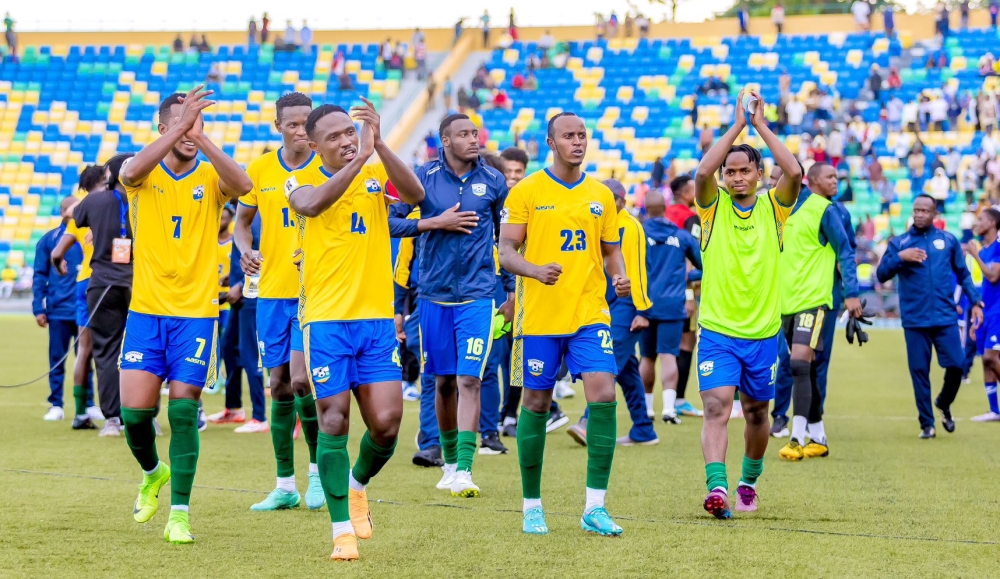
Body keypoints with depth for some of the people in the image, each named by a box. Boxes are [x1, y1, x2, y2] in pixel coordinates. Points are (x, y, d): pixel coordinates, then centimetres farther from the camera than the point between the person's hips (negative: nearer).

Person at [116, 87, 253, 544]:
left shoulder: (211, 176, 0)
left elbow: (242, 185, -24)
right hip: (146, 309, 1)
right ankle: (153, 473, 27)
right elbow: (131, 172, -25)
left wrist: (201, 138, -35)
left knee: (183, 411, -5)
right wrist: (180, 127, -34)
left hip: (196, 312, -1)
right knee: (134, 411, -4)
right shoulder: (144, 172, 1)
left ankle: (179, 514, 3)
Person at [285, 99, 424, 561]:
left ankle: (358, 483, 28)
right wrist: (359, 158, -31)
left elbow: (415, 194, -16)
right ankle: (343, 530, 5)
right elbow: (313, 204, -25)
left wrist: (379, 146, -27)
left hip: (377, 319, 2)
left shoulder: (377, 175, 6)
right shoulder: (301, 180, 0)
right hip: (326, 319, -2)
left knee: (386, 423, -4)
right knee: (334, 422, -5)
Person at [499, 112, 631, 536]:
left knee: (603, 394, -13)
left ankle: (595, 507, -7)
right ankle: (532, 505, 18)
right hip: (539, 316, -2)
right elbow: (506, 252, -4)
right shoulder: (525, 192, -1)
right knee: (536, 405, 4)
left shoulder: (601, 195, 10)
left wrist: (620, 278, -3)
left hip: (590, 314, 2)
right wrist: (535, 270, -24)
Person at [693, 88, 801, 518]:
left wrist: (761, 125, -13)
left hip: (762, 333, 2)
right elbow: (702, 172, -20)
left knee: (757, 414, 14)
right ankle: (717, 488, -28)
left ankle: (748, 482, 34)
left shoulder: (773, 207, 3)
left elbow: (794, 173, -16)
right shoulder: (713, 206, 1)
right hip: (718, 332, -2)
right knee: (716, 408, -18)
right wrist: (736, 126, -17)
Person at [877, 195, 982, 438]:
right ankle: (926, 424, 9)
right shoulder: (899, 243, 6)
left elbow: (963, 274, 14)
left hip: (945, 318, 0)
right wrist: (900, 257, -15)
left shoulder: (948, 240, 8)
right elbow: (881, 275, 1)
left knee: (955, 365, -7)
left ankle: (944, 405, 21)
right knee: (919, 372, -1)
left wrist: (975, 301, 5)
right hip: (914, 321, 0)